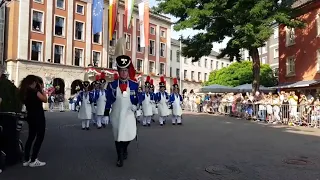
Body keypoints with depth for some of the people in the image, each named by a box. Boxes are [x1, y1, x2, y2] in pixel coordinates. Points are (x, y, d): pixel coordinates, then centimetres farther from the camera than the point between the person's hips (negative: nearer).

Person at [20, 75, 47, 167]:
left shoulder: (24, 91, 9)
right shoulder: (33, 91, -16)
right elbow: (45, 100, -14)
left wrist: (40, 90, 7)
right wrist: (41, 89, -7)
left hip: (30, 117, 9)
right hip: (38, 117, -8)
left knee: (31, 137, 15)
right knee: (40, 137, 0)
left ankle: (26, 160, 18)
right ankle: (33, 160, 1)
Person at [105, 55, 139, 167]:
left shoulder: (134, 85, -1)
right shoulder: (112, 85, -3)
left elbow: (136, 98, 10)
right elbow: (108, 99, 3)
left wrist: (135, 106, -3)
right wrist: (107, 110, 1)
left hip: (128, 113, 1)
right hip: (116, 114, -1)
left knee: (130, 134, -2)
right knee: (118, 136, 5)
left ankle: (124, 149, 32)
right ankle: (120, 158, 20)